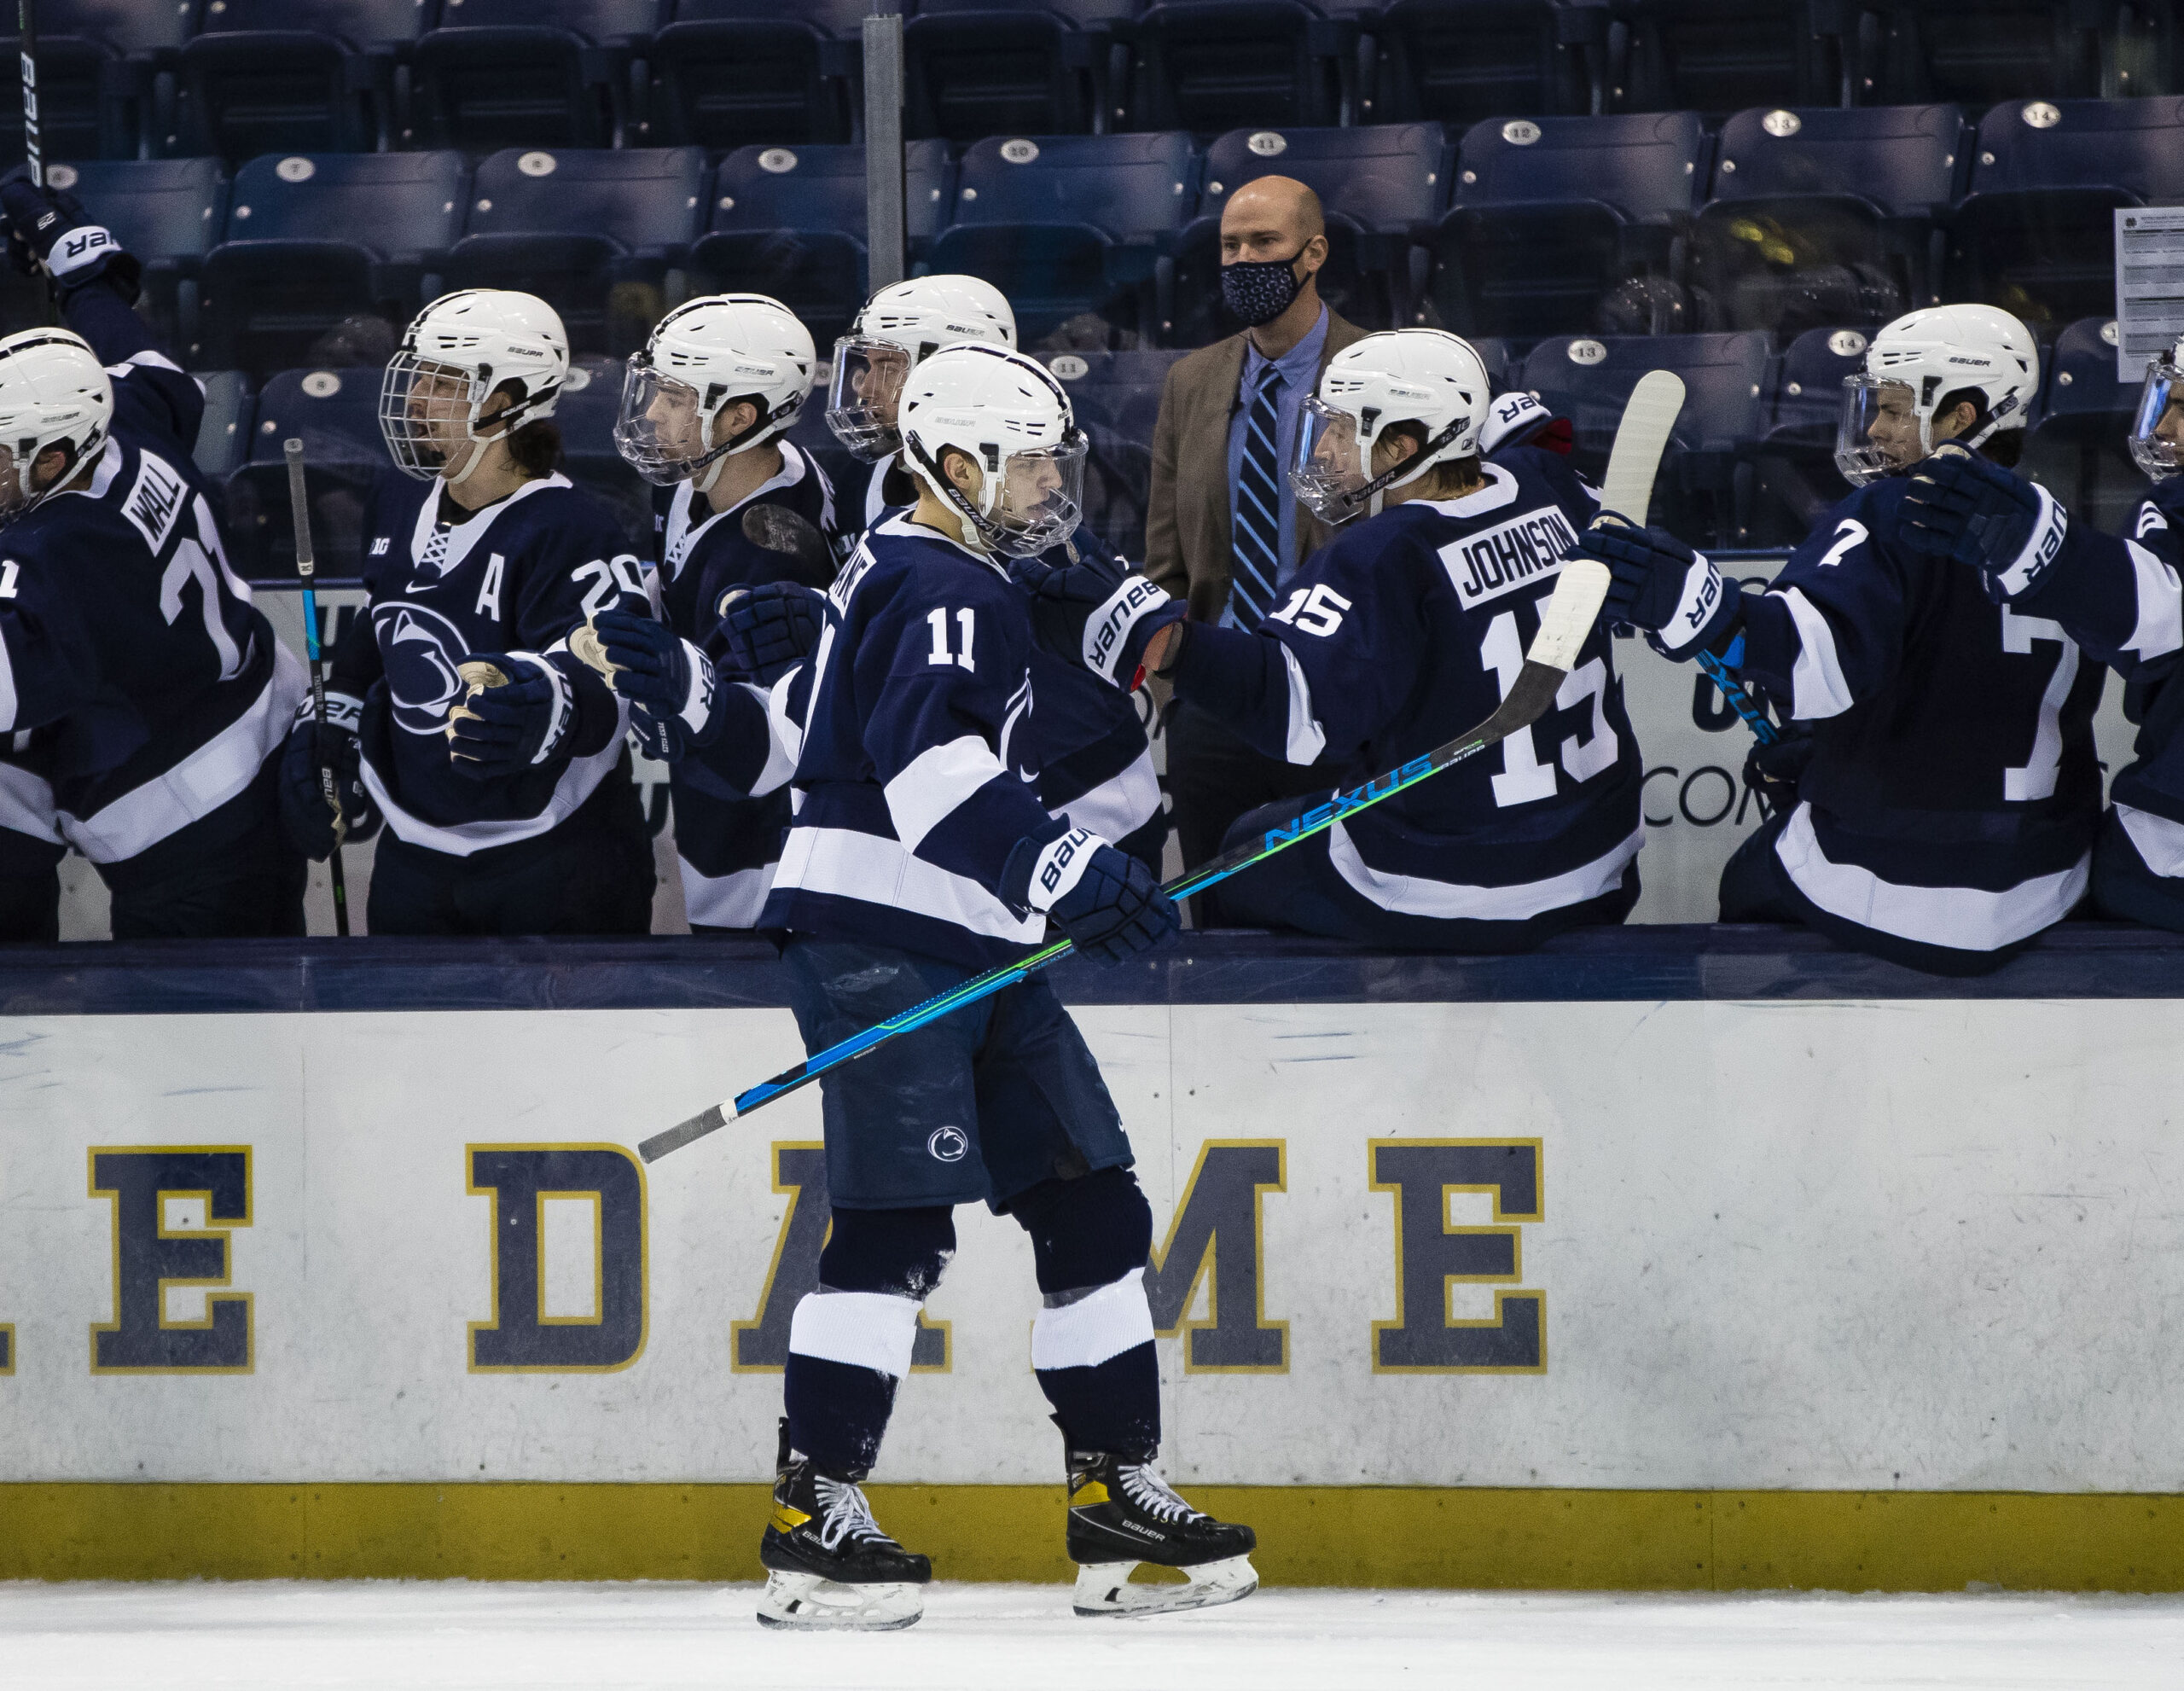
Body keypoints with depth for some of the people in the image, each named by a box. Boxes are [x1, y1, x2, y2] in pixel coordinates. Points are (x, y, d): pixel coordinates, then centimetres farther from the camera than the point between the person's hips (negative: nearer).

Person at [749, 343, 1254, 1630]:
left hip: (974, 954, 11)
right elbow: (928, 753, -30)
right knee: (900, 1223, -15)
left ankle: (1118, 1498, 12)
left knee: (1091, 1205, 9)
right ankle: (814, 1517, -13)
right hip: (877, 942, -11)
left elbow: (811, 708, 32)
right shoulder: (942, 592, -13)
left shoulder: (897, 573, 19)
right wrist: (1060, 867, -37)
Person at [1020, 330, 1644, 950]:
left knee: (1248, 853, 20)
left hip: (1448, 895, -7)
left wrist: (1160, 638, -50)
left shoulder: (1381, 559, -24)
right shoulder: (1545, 490, -3)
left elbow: (1291, 702, -38)